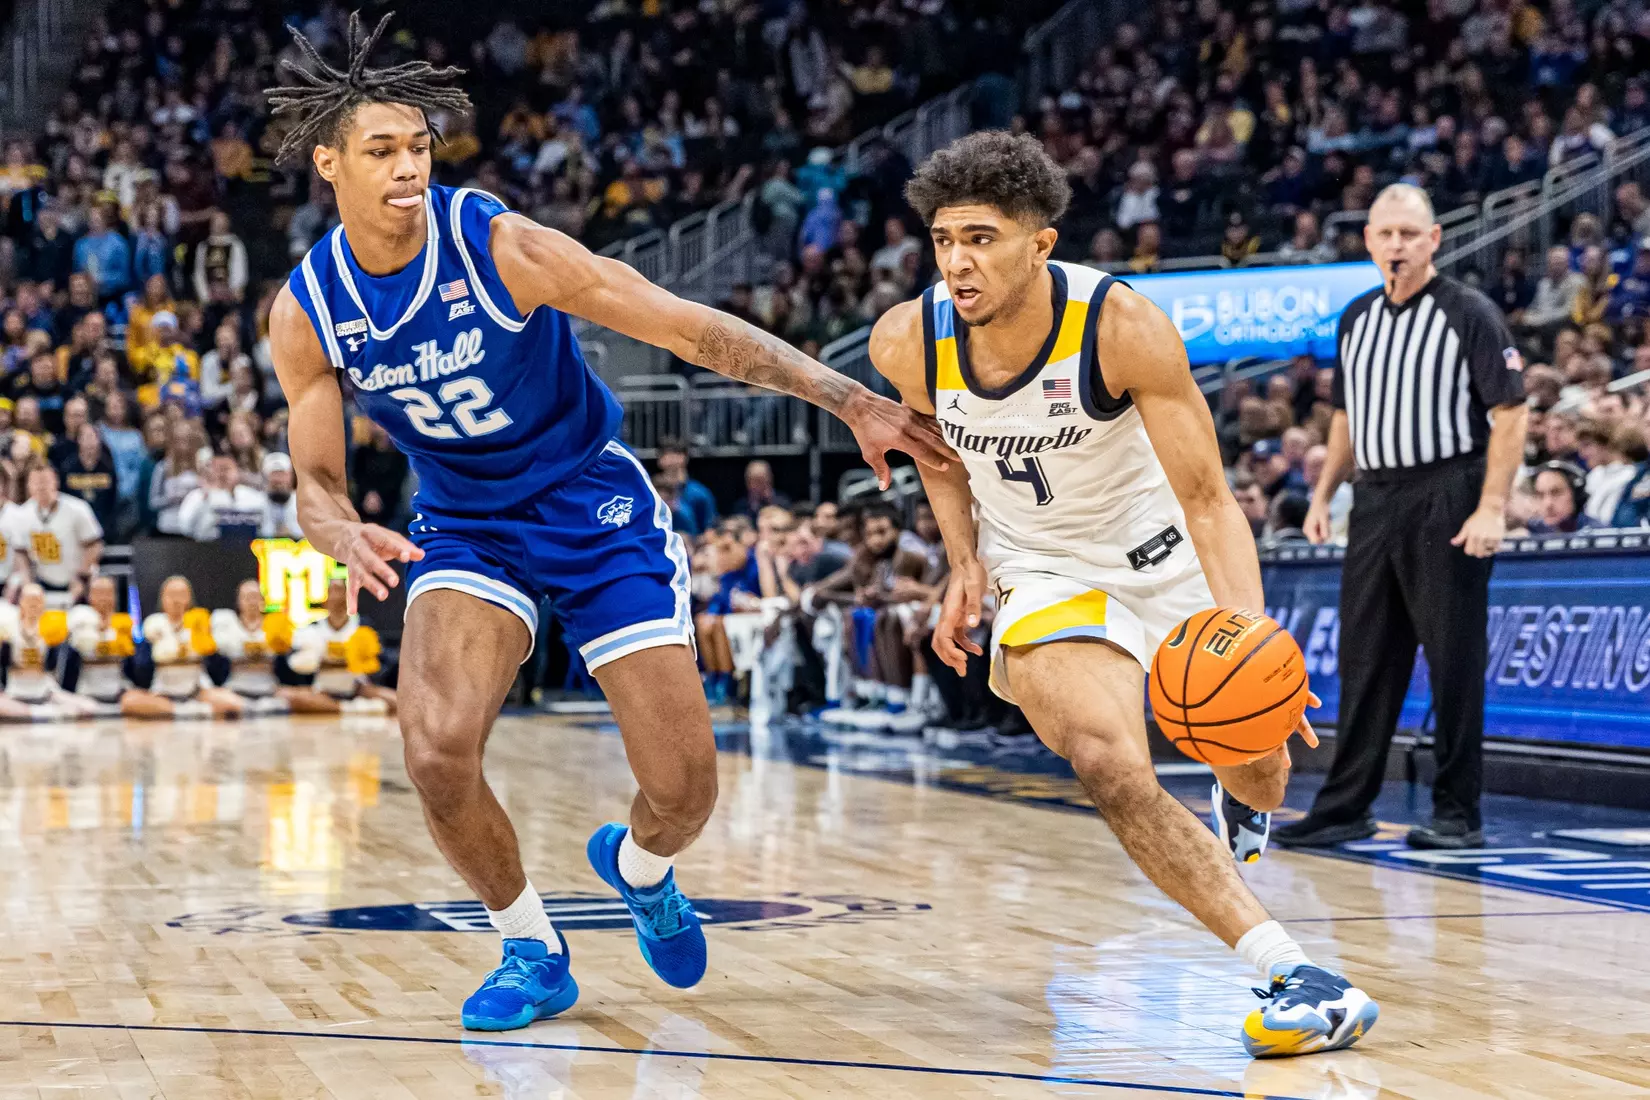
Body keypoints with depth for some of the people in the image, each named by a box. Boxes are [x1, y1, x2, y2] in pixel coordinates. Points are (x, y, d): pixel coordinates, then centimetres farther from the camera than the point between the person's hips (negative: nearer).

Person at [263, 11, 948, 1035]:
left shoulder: (499, 245, -22)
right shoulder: (306, 311, -11)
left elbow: (695, 327, -20)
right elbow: (319, 481, -3)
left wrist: (853, 400, -25)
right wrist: (351, 538, -29)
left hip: (594, 506, -2)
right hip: (465, 523, 2)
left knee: (685, 790, -8)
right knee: (437, 751, -24)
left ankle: (639, 864, 32)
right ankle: (533, 951, 4)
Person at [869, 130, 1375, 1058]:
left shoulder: (1125, 328, -29)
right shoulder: (908, 342, -19)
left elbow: (1208, 502, -28)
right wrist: (965, 564, -6)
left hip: (1162, 553, 0)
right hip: (1046, 578, 0)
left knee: (1258, 765, 15)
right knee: (1108, 764, -27)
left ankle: (1243, 804, 57)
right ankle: (1296, 976, -25)